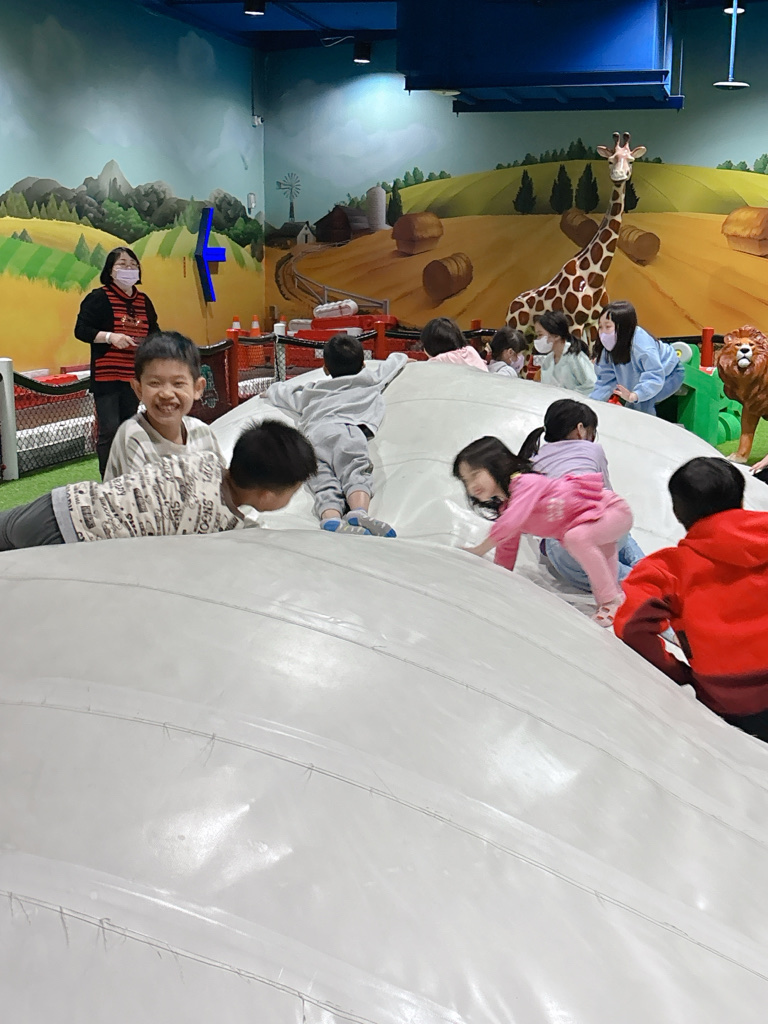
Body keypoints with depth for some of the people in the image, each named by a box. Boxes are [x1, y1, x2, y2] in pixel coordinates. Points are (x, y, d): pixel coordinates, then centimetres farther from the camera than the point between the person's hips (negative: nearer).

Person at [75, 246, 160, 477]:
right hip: (106, 376, -5)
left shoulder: (143, 301, 11)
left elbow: (153, 331, 21)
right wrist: (110, 337, -22)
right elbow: (81, 330, -9)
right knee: (109, 430, -9)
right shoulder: (99, 298, -5)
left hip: (134, 377, 6)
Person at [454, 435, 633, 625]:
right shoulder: (505, 507, 6)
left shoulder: (526, 483, -24)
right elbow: (507, 547, 13)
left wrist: (480, 550, -25)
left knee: (576, 537, -31)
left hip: (613, 508, -10)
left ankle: (612, 600, -20)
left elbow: (508, 524, -36)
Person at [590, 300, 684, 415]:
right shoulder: (610, 347, -17)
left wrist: (634, 395, -62)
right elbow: (606, 380, -9)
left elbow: (654, 377, -45)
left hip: (670, 374, -7)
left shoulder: (642, 346, -40)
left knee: (643, 402, -28)